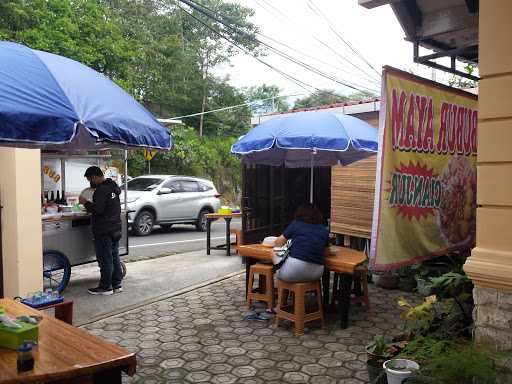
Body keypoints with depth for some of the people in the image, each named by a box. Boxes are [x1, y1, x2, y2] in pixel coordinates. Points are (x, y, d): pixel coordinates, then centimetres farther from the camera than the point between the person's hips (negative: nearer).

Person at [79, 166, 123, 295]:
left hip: (104, 231, -9)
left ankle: (105, 287, 8)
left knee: (105, 259, 0)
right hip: (116, 229, 9)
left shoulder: (101, 190, -18)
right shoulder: (114, 186, 12)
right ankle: (117, 284, 20)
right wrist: (90, 204, 21)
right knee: (114, 257, 14)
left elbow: (97, 209, -24)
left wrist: (85, 202, -9)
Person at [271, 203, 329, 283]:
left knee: (274, 252, 21)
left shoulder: (295, 224, 5)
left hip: (294, 272, -4)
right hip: (316, 274, 4)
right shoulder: (324, 230, 10)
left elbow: (277, 243, 14)